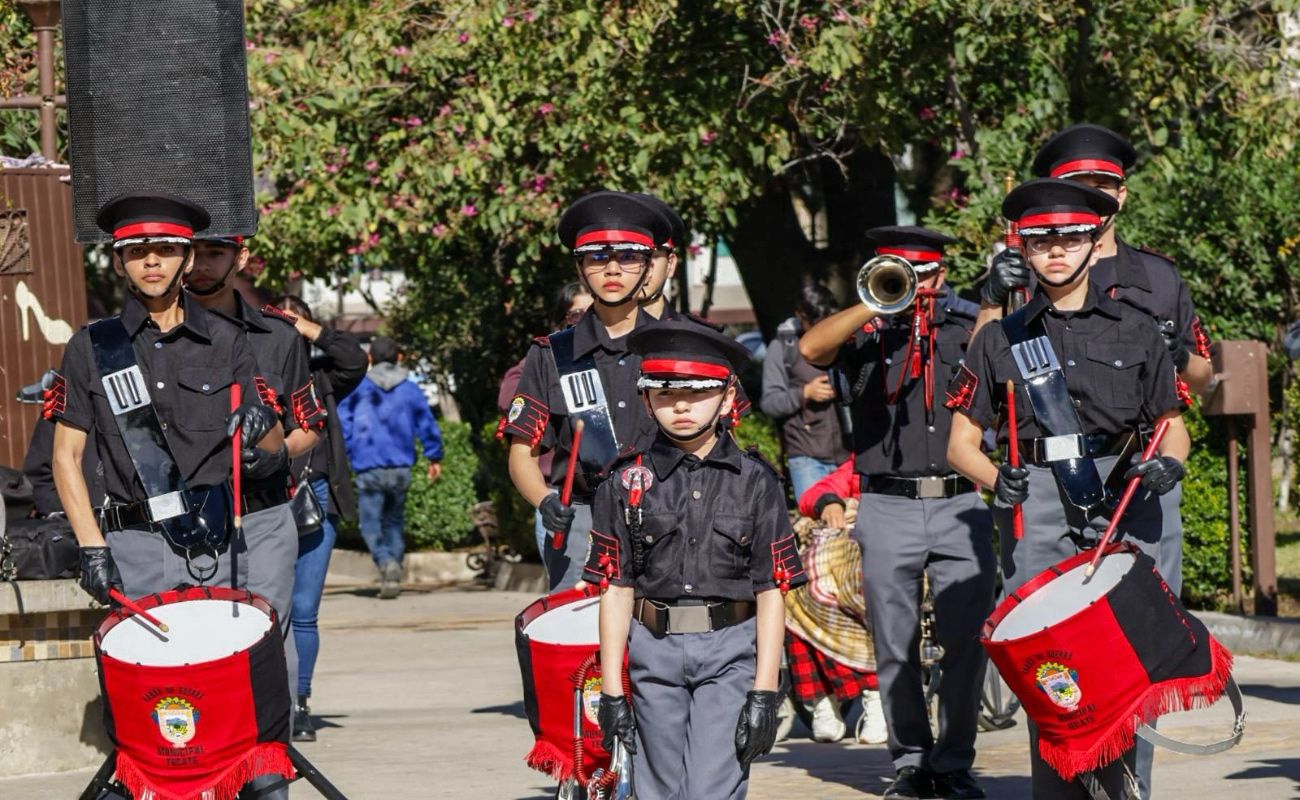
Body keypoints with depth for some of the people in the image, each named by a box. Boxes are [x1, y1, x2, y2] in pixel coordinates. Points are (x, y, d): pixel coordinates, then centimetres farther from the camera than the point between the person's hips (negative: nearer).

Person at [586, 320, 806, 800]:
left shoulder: (755, 481, 2)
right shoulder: (628, 482, 4)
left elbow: (771, 593, 1)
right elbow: (616, 590, 4)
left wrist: (764, 693, -5)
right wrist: (611, 691, 0)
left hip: (730, 652, -2)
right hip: (653, 650, 2)